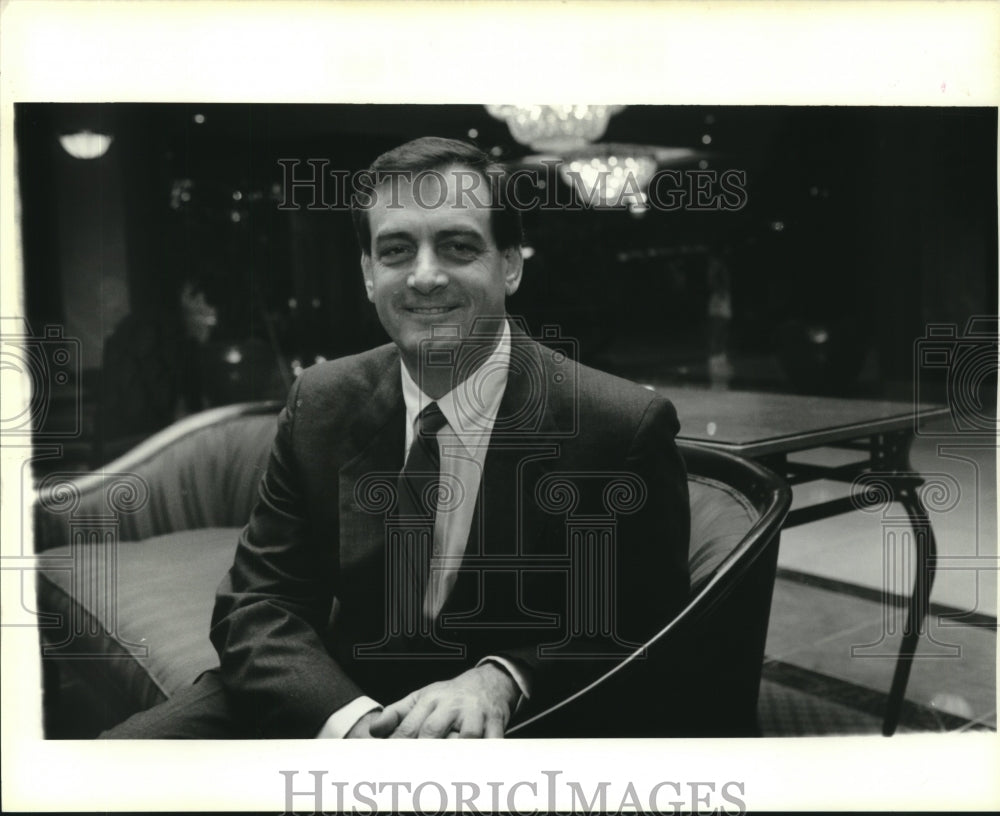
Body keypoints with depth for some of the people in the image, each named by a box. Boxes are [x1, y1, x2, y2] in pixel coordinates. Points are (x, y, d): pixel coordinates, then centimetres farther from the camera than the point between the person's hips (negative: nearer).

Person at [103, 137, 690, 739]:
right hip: (338, 707, 2)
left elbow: (650, 638, -7)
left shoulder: (626, 429, -13)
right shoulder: (320, 404, -1)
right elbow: (255, 606, -2)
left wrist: (501, 680, -24)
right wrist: (348, 716, -22)